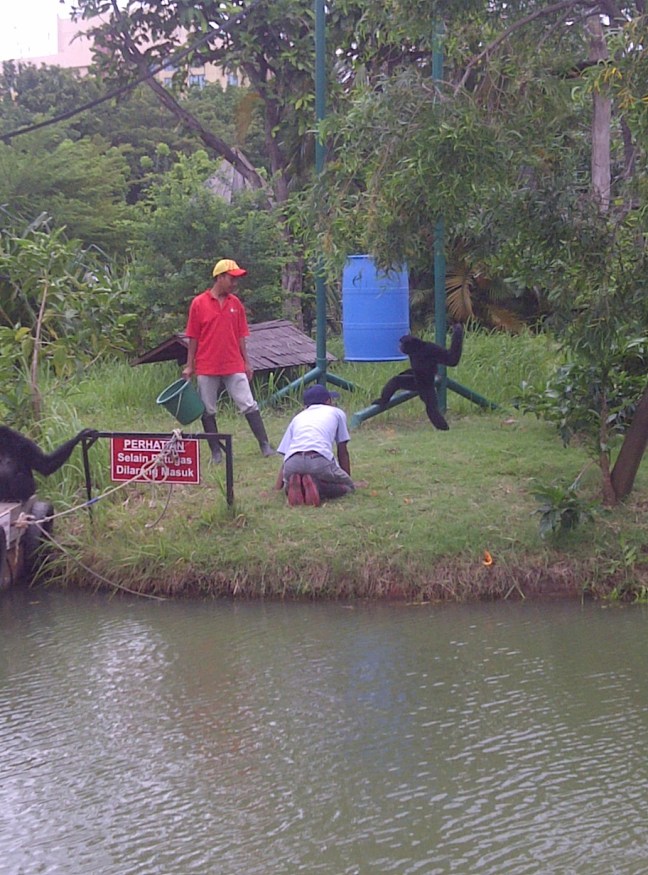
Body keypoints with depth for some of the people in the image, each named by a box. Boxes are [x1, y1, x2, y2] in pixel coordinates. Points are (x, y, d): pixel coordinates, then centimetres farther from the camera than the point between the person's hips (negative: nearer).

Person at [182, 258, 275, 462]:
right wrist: (189, 366, 0)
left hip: (234, 367, 2)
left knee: (249, 406, -2)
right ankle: (216, 451, 12)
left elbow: (240, 336, 11)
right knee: (208, 411, 4)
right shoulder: (199, 303, -3)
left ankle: (265, 445, -1)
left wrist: (246, 363, 9)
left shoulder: (236, 303, 7)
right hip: (207, 368, -2)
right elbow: (193, 338, 1)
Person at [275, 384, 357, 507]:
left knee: (288, 487, 34)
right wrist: (347, 478, 41)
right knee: (349, 486, 19)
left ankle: (295, 485, -4)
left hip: (292, 463, 3)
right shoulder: (337, 413, 28)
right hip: (320, 460, -3)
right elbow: (343, 452, 31)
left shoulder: (297, 417, 34)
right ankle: (318, 487, -11)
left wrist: (278, 485, 29)